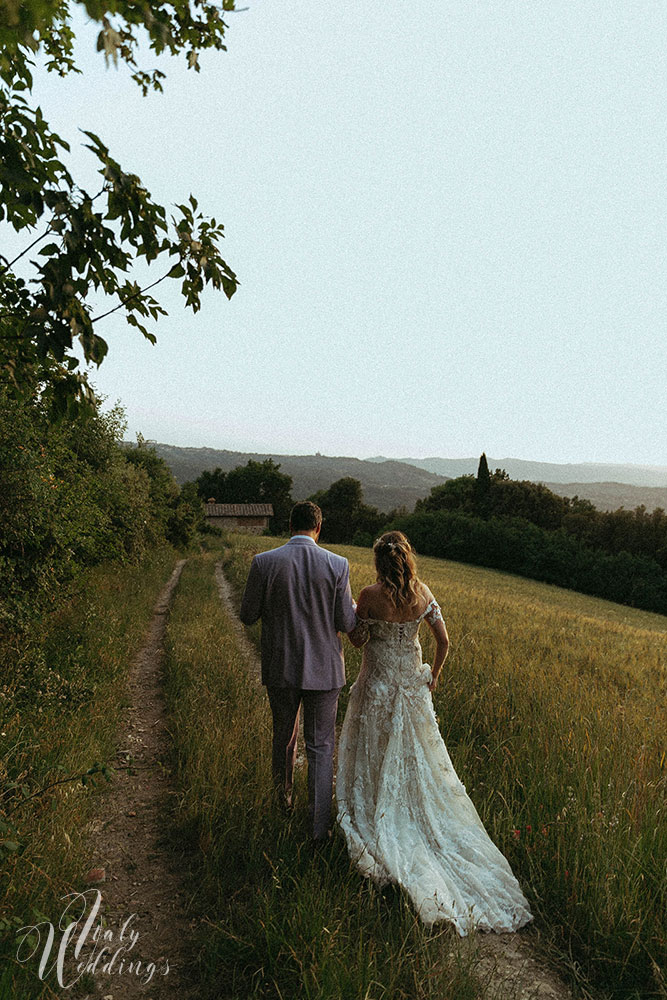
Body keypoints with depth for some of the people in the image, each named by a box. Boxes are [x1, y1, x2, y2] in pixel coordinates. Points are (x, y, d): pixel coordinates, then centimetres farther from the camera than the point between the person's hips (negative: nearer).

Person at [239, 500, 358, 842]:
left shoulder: (264, 562, -11)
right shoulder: (337, 565, -12)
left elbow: (248, 615, -4)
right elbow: (346, 624, -8)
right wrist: (353, 607, 14)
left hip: (280, 667, 2)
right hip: (323, 670, -1)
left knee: (284, 735, 25)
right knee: (321, 747, 13)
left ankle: (284, 796, 48)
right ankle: (320, 824, 20)